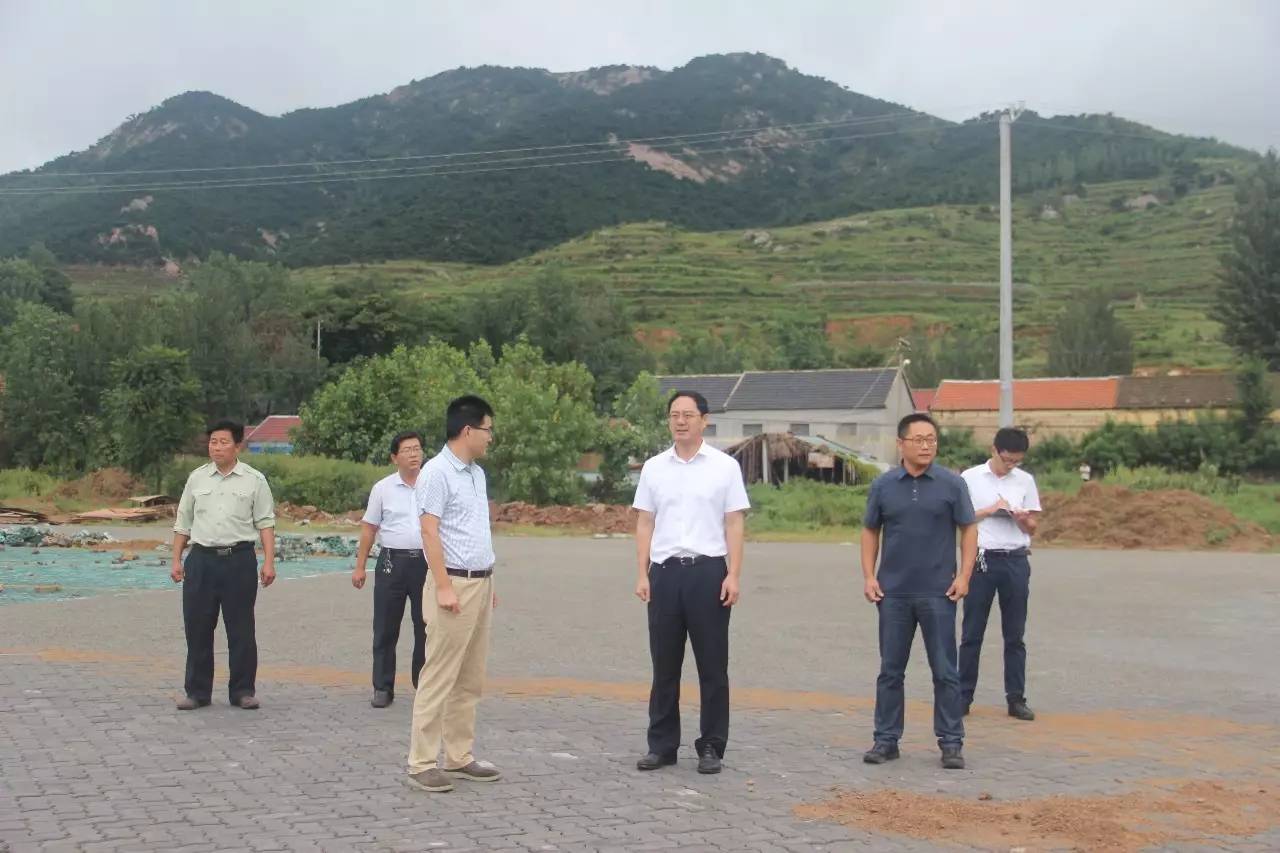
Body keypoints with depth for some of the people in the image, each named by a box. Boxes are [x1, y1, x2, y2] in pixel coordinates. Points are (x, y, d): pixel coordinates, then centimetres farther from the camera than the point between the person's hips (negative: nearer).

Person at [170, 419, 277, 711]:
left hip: (239, 559, -2)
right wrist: (176, 561, 9)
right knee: (197, 629, 6)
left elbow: (265, 523, 0)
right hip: (201, 558, 3)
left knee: (241, 629, 3)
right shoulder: (197, 478, 9)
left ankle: (243, 690, 12)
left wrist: (269, 562, -7)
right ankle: (197, 691, 16)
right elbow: (182, 523, 13)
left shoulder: (254, 480, 2)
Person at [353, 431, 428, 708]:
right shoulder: (383, 488, 4)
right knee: (385, 629, 3)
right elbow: (369, 529, 7)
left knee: (426, 627, 6)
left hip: (427, 561, 0)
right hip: (392, 562, 0)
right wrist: (360, 566, 3)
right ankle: (382, 688, 11)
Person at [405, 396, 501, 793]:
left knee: (470, 679, 12)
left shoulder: (477, 473, 16)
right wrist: (444, 587, -20)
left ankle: (459, 757, 19)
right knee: (439, 678, -6)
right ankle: (422, 763, -1)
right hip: (453, 583, -9)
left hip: (480, 583, 9)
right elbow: (429, 531, -15)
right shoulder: (437, 472, -11)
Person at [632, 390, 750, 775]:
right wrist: (642, 575, 1)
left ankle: (711, 747, 12)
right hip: (665, 571, 2)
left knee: (712, 666, 3)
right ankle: (661, 745, 16)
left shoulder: (725, 466, 2)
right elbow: (644, 524, 9)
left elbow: (734, 524, 0)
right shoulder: (654, 468, 8)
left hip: (708, 571, -2)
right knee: (664, 665, 8)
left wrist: (734, 575, -8)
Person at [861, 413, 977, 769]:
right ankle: (886, 739, 16)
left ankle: (951, 743, 11)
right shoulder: (883, 485, 3)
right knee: (890, 670, 8)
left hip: (938, 593, -2)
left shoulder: (952, 484, -1)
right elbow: (870, 531, 10)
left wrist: (964, 576, -8)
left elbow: (969, 530, 1)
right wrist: (868, 576, 1)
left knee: (945, 671, 3)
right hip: (893, 593, 2)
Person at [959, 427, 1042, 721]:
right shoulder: (971, 478, 1)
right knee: (972, 634, 2)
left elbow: (1032, 526, 12)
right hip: (982, 559, -2)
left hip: (1016, 561, 2)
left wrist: (1021, 519, -10)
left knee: (1015, 635, 6)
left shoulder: (1025, 481, 8)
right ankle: (963, 696, 7)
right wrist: (990, 510, -10)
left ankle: (1016, 699, 12)